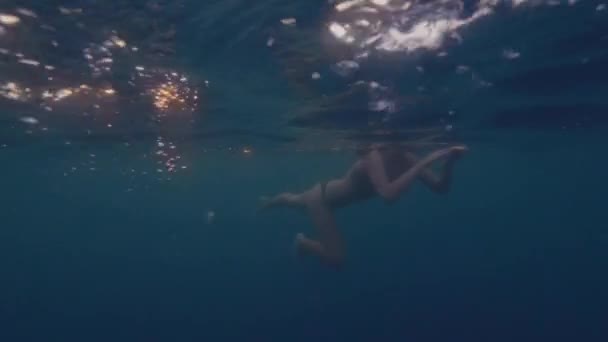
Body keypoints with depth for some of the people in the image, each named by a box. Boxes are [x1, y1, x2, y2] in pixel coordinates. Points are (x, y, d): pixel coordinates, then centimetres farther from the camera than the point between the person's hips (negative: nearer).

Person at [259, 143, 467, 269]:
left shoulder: (406, 159, -18)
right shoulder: (376, 156, -38)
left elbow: (441, 188, -14)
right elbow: (389, 195, -55)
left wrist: (450, 161, -31)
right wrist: (425, 162, -52)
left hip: (332, 192, 8)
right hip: (321, 197, -8)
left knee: (296, 202, 37)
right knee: (335, 259, -12)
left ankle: (269, 201, 68)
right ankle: (303, 242, 18)